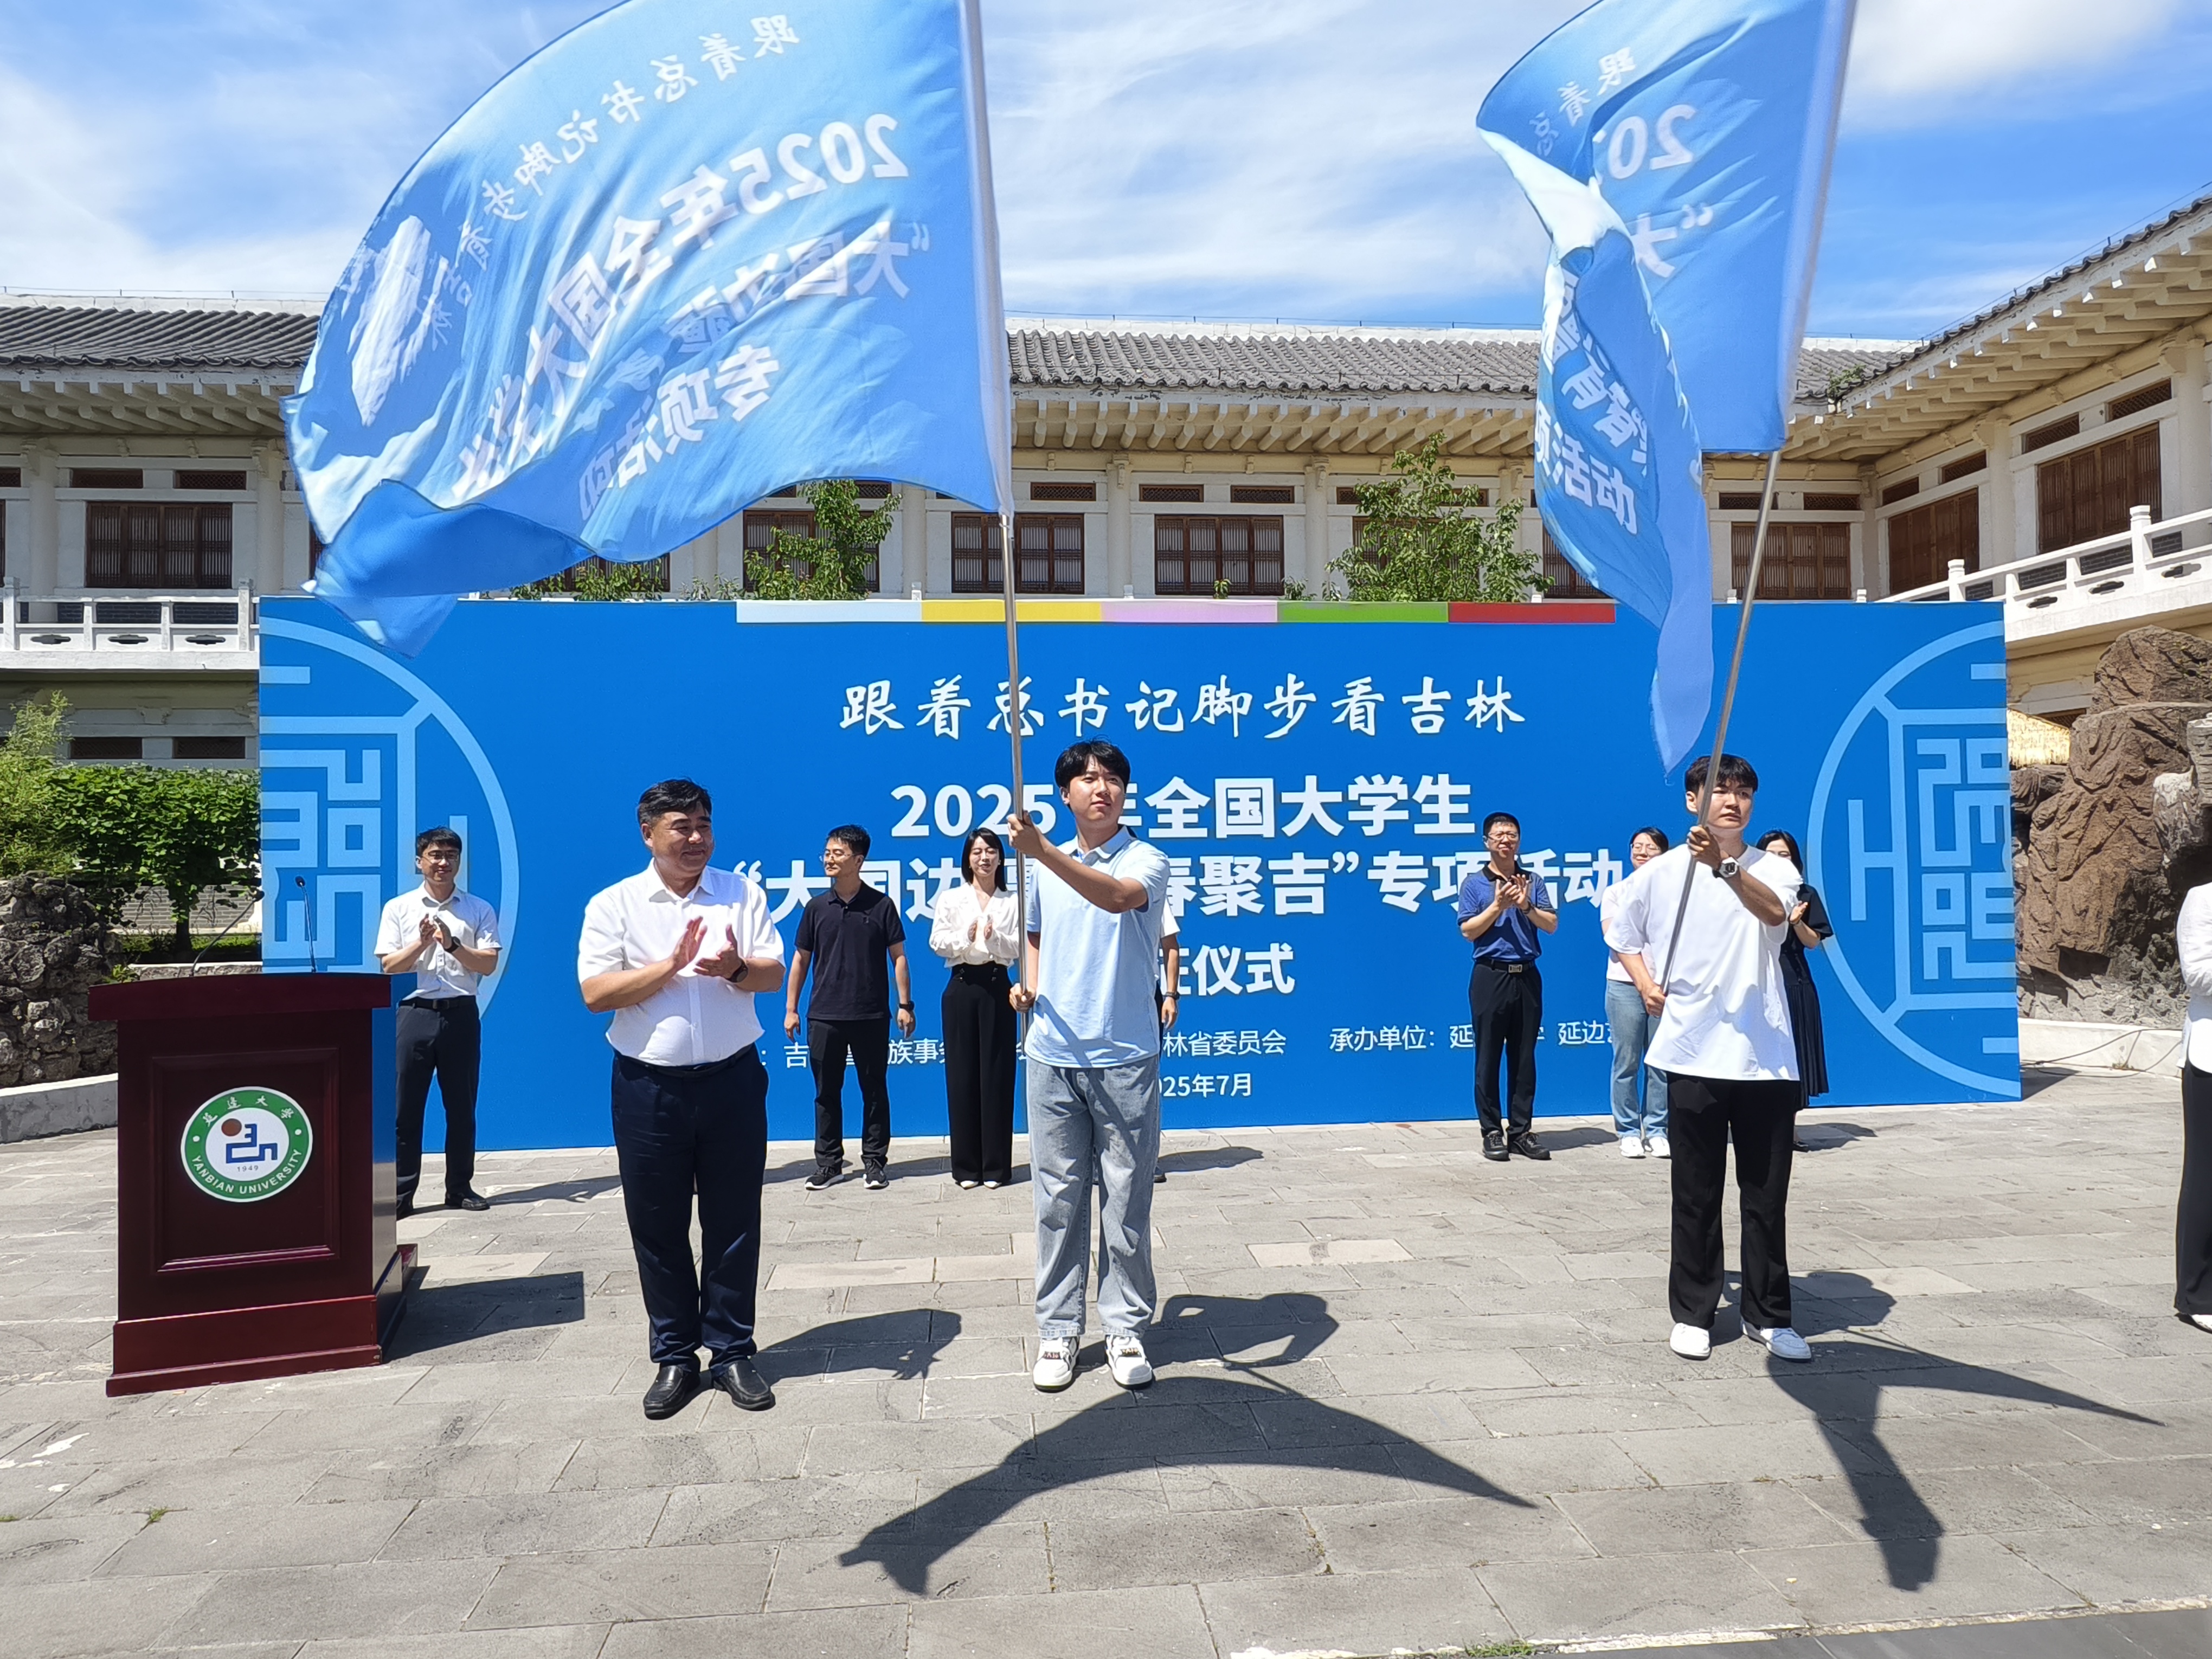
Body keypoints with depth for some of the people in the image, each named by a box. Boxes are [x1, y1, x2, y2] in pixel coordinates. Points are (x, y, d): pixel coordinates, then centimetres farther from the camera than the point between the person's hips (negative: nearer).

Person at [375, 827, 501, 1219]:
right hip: (416, 1013, 0)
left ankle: (460, 1188, 17)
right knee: (406, 1107, 0)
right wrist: (422, 942, -15)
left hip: (461, 1014, 1)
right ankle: (401, 1194, 7)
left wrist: (452, 944, -16)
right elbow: (389, 966, 1)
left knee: (462, 1106, 7)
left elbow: (488, 964, -1)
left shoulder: (479, 910, 7)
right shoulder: (399, 909, 7)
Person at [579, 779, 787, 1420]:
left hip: (732, 1081, 1)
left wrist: (736, 969, -22)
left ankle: (732, 1352, 21)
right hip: (649, 1089, 0)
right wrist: (671, 964, -17)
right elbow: (595, 993, -9)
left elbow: (774, 973, -1)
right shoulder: (614, 905, 0)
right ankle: (675, 1358, 23)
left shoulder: (742, 894, 4)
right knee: (658, 1228, 8)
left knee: (733, 1223, 8)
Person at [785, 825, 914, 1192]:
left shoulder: (881, 905, -2)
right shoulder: (817, 907, 4)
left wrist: (905, 1004, -4)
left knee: (875, 1091, 6)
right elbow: (800, 959, 11)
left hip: (871, 1017, -2)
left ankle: (875, 1162, 16)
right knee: (826, 1093, 8)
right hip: (824, 1017, 2)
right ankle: (828, 1164, 19)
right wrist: (790, 1008, 8)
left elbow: (898, 956, 1)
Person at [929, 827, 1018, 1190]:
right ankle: (966, 1166, 10)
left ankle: (996, 1165, 8)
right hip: (962, 987, 1)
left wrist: (995, 937, -20)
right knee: (962, 1074, 1)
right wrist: (965, 937, -18)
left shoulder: (1012, 902, 7)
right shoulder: (951, 899, 9)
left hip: (997, 986, -1)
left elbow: (1020, 947, -2)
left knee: (997, 1074, 0)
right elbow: (938, 942, 0)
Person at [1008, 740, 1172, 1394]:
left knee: (1127, 1200, 6)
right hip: (1053, 1057, 4)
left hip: (1125, 1059, -3)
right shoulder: (1045, 867, 9)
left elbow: (1118, 897, -29)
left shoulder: (1146, 860, -6)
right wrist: (1027, 981, 4)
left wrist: (1043, 852, -40)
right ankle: (1058, 1328, 20)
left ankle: (1126, 1328, 20)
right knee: (1059, 1199, 9)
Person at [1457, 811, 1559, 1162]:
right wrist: (1498, 905, -14)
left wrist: (1527, 906, -13)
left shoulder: (1533, 881, 10)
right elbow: (1468, 930, -5)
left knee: (1524, 1057, 6)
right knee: (1489, 1057, 0)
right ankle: (1492, 1131, 6)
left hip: (1527, 976, 3)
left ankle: (1522, 1130, 13)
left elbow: (1552, 925, 3)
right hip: (1490, 976, -3)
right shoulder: (1474, 883, 3)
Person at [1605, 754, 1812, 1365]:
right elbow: (1622, 934, 17)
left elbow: (1775, 911, -23)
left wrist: (1724, 865, -38)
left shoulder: (1774, 868, 1)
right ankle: (1693, 1313, 18)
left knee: (1767, 1195, 8)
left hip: (1766, 1057, 0)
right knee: (1697, 1195, 7)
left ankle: (1768, 1315, 22)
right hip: (1693, 1055, 0)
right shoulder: (1660, 873, 2)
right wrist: (1645, 981, 2)